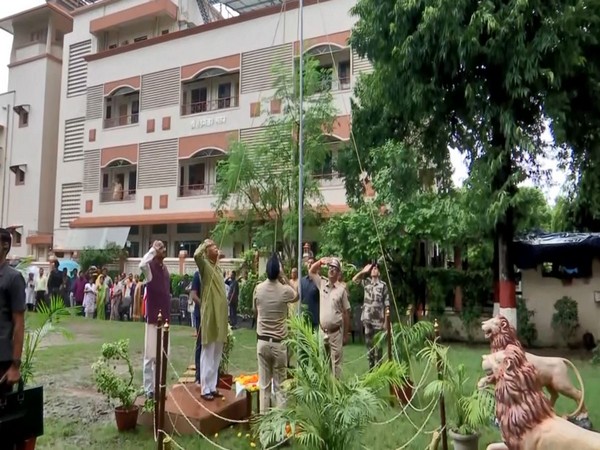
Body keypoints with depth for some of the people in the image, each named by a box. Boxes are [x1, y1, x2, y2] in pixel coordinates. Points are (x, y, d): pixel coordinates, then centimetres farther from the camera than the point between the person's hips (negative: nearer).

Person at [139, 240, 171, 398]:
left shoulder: (165, 268, 12)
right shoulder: (150, 266, -10)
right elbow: (142, 265, -37)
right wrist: (152, 249, -23)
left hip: (165, 317, 7)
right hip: (153, 317, -7)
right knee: (151, 355, -1)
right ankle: (149, 388, 8)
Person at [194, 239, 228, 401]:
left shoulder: (218, 268, 16)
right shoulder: (205, 265, -6)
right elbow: (196, 255, -31)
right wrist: (204, 244, -12)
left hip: (220, 316, 8)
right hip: (210, 316, -8)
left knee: (216, 356, 13)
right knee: (208, 355, -1)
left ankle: (212, 387, 23)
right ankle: (205, 389, 8)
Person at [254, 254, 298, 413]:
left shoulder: (258, 289, -4)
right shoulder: (285, 290, -11)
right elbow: (296, 296, 12)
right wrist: (285, 278, 7)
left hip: (262, 341, 2)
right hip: (279, 343, -2)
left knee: (264, 384, 11)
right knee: (280, 385, 6)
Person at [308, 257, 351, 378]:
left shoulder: (341, 289, -6)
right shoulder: (322, 283, 5)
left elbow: (346, 313, -4)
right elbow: (311, 272, 10)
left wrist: (346, 334, -3)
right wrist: (321, 261, -8)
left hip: (336, 332, -4)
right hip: (322, 331, 4)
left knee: (336, 363, 2)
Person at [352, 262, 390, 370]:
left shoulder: (383, 285, -4)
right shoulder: (366, 282, 7)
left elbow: (386, 305, -4)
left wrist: (386, 321, -6)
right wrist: (364, 271, -1)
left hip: (378, 319, -3)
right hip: (367, 318, 3)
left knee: (378, 344, 4)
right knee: (369, 343, 10)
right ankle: (371, 366, 21)